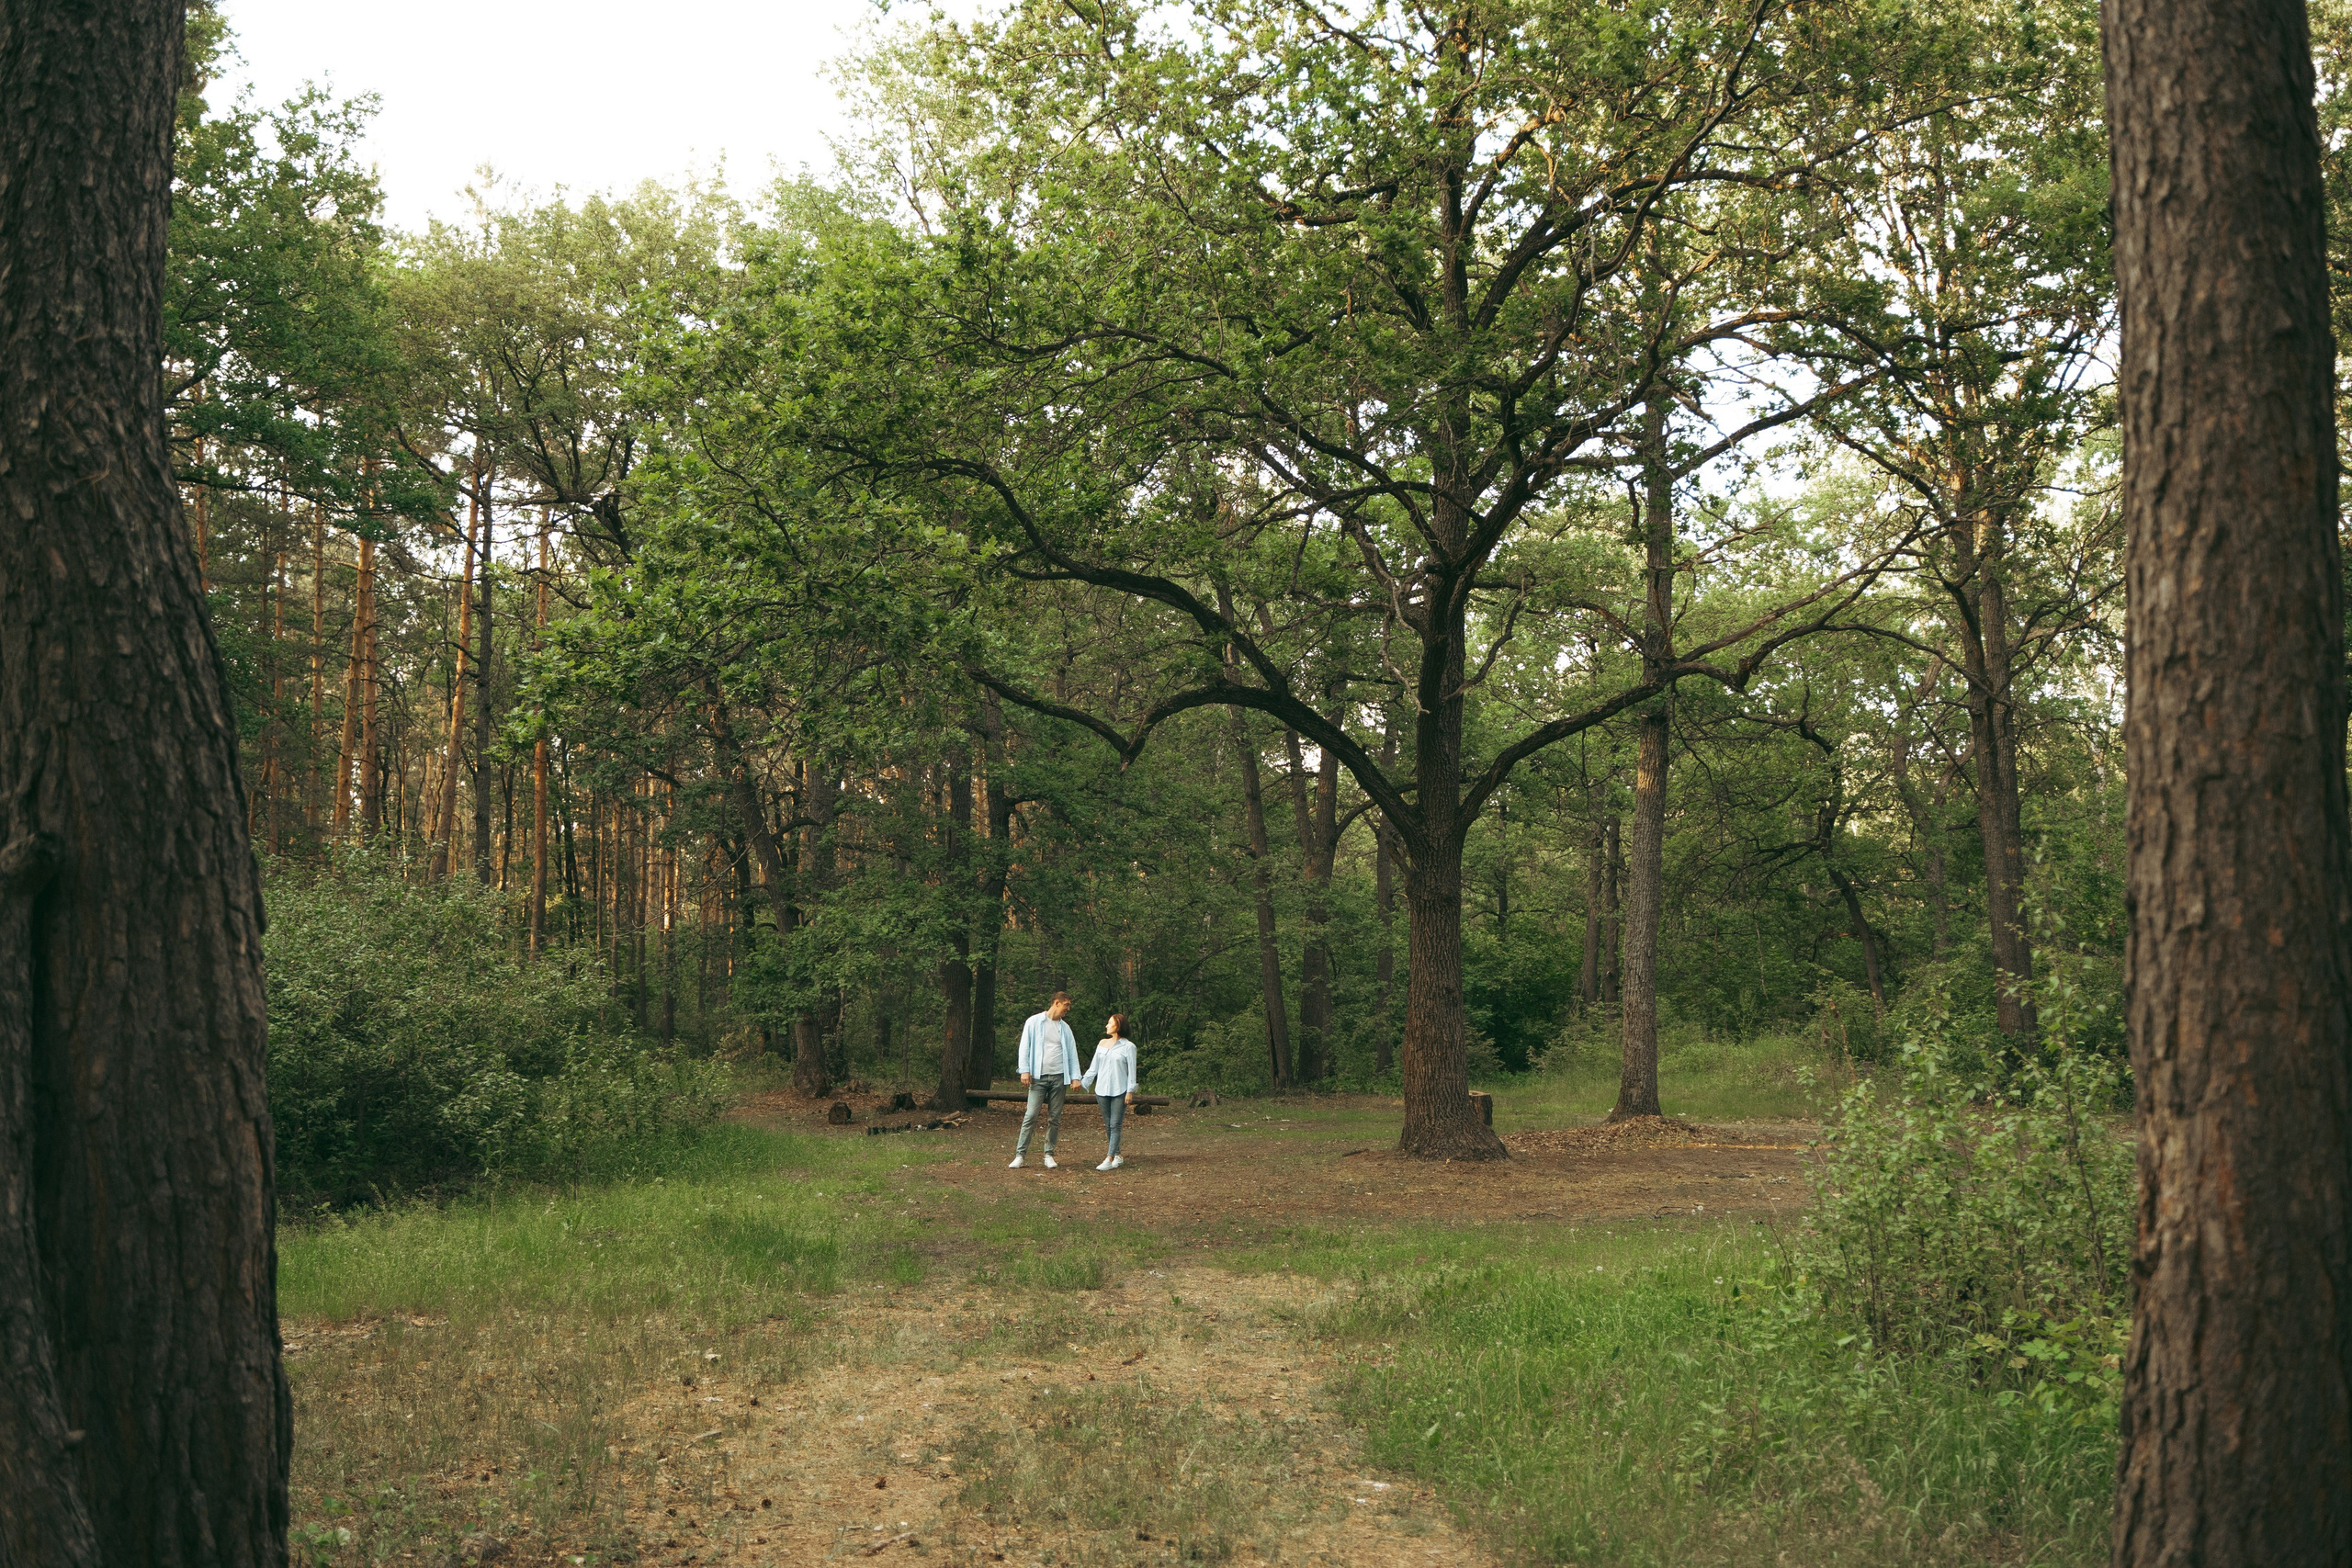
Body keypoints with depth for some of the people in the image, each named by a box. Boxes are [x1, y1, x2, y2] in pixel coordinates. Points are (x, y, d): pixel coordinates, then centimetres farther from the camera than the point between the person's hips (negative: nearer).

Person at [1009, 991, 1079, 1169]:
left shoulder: (1065, 1028, 14)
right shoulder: (1034, 1022, 3)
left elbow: (1072, 1053, 13)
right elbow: (1025, 1047, 0)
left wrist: (1075, 1076, 3)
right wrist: (1025, 1071, -10)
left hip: (1059, 1078, 4)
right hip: (1038, 1077, -4)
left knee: (1055, 1118, 4)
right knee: (1030, 1116, -9)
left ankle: (1049, 1155, 12)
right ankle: (1020, 1155, -7)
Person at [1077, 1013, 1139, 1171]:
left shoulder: (1128, 1047, -3)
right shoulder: (1102, 1044, 11)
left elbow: (1132, 1070, -4)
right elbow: (1094, 1067, 16)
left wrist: (1130, 1091, -9)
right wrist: (1083, 1082, 11)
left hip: (1119, 1092, -5)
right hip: (1102, 1090, 5)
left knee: (1115, 1125, -8)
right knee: (1108, 1126, 7)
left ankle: (1110, 1159, -14)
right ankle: (1117, 1156, 15)